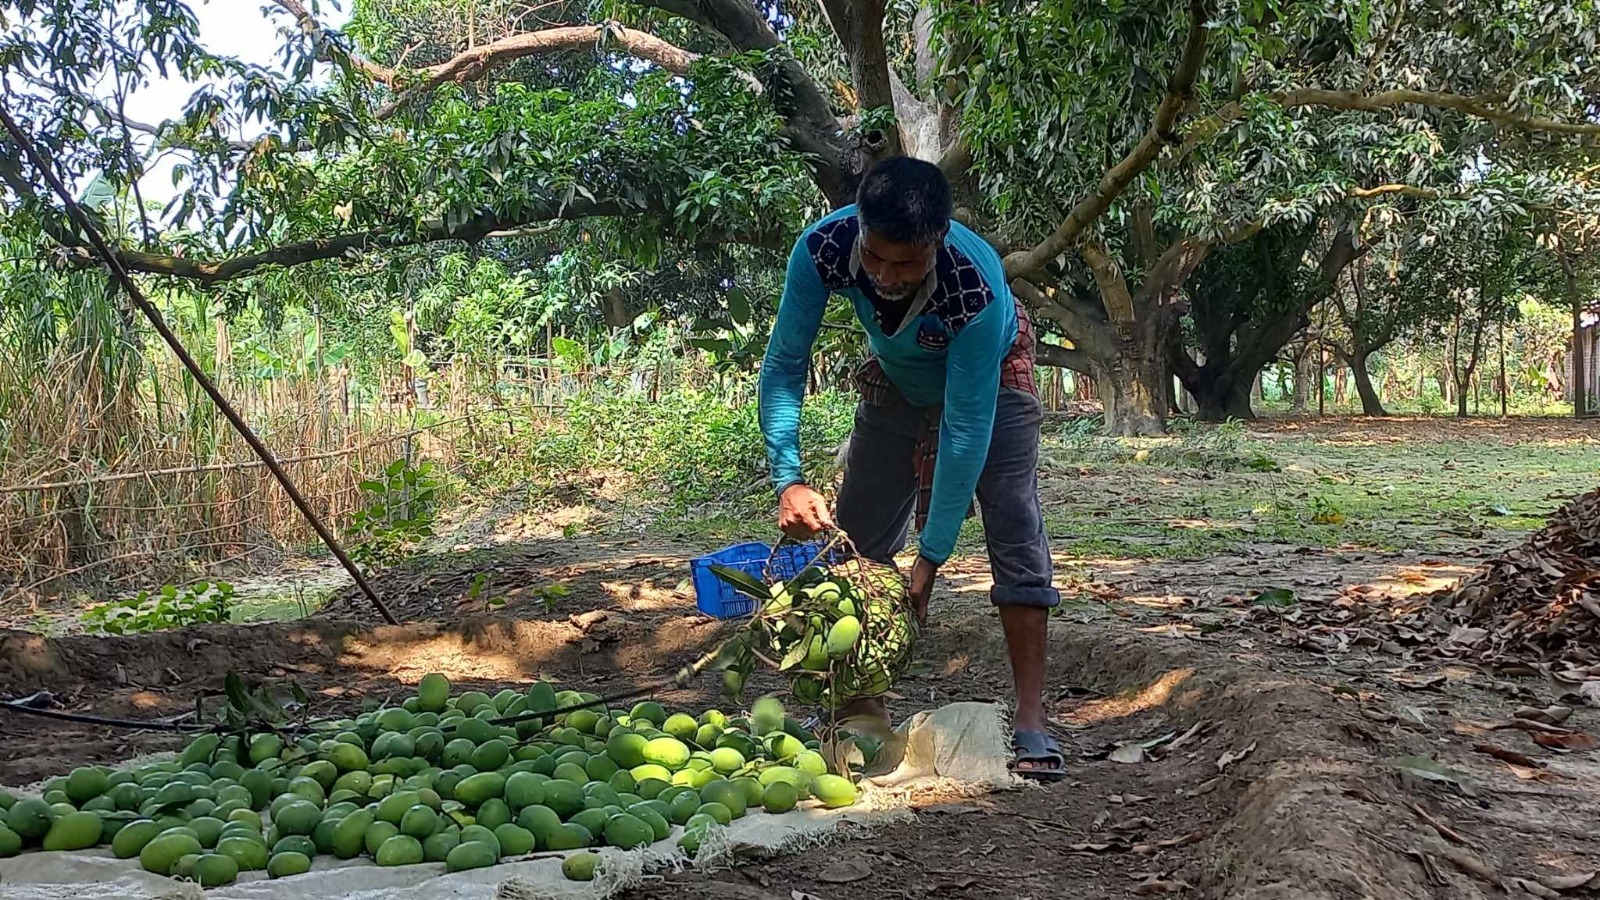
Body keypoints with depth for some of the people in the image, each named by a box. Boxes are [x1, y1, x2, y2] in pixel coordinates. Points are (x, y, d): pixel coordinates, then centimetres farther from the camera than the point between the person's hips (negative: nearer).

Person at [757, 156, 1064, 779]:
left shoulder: (976, 284, -43)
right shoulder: (823, 248, -35)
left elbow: (967, 425, -39)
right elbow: (785, 364, -25)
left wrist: (932, 554, -37)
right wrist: (789, 478, -37)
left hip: (989, 381, -4)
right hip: (897, 383, 4)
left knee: (1017, 540, -16)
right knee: (854, 540, 3)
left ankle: (1030, 723, -12)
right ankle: (862, 709, 16)